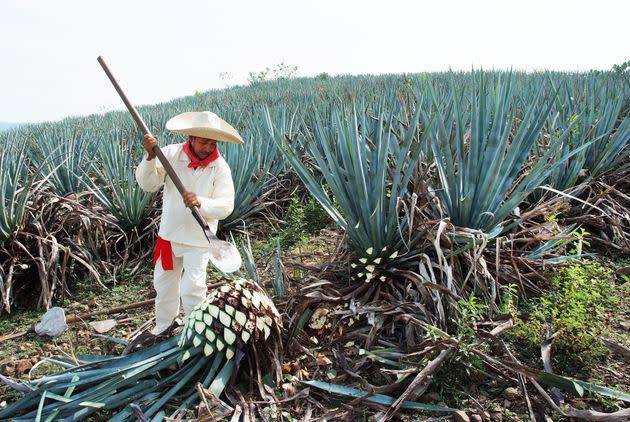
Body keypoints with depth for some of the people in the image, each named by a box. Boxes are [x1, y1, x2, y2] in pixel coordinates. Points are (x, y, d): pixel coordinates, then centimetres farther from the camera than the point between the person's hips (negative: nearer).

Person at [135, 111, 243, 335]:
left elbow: (225, 206, -18)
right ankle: (164, 324, 45)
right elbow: (147, 184, -14)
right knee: (163, 283, 21)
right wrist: (150, 156, -31)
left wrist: (200, 203, -37)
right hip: (169, 233, 4)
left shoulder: (220, 167, -14)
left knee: (192, 289, -6)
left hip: (198, 239, -3)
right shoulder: (171, 153, -10)